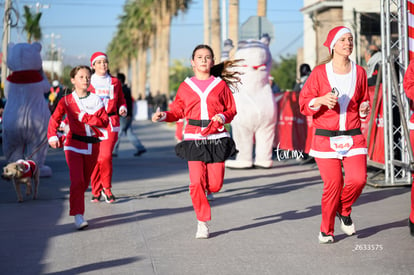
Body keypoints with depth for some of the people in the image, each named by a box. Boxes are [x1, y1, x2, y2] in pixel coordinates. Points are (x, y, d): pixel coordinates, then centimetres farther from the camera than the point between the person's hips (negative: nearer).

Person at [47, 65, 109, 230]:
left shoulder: (96, 100, 5)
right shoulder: (66, 101, 2)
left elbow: (105, 121, -5)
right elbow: (55, 119, 2)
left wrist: (86, 118, -16)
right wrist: (53, 136, -14)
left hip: (92, 145, 3)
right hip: (74, 144, -3)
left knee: (85, 181, 11)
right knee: (77, 180, -15)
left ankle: (77, 208, 30)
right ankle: (78, 216, -15)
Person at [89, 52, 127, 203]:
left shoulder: (115, 82, 12)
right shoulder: (88, 82, 7)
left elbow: (121, 100, 21)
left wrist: (123, 109, 2)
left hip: (110, 123, 0)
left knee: (106, 155, -14)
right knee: (95, 158, 0)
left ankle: (106, 188, 4)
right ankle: (96, 190, 12)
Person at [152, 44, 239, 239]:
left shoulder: (220, 85, 7)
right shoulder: (185, 86, 8)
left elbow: (231, 109, 11)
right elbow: (177, 111, 11)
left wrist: (223, 117, -10)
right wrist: (163, 116, -7)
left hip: (216, 138, 0)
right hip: (194, 139, 0)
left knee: (215, 184, -3)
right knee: (196, 183, -10)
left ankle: (207, 187, 37)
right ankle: (202, 223, 5)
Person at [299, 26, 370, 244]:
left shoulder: (359, 72, 9)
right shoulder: (319, 72, 0)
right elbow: (304, 104, -1)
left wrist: (364, 108, 1)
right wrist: (321, 100, -19)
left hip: (353, 137, 3)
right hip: (326, 137, -3)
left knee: (358, 179, -14)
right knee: (333, 184, -7)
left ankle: (344, 210, 19)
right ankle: (326, 230, 14)